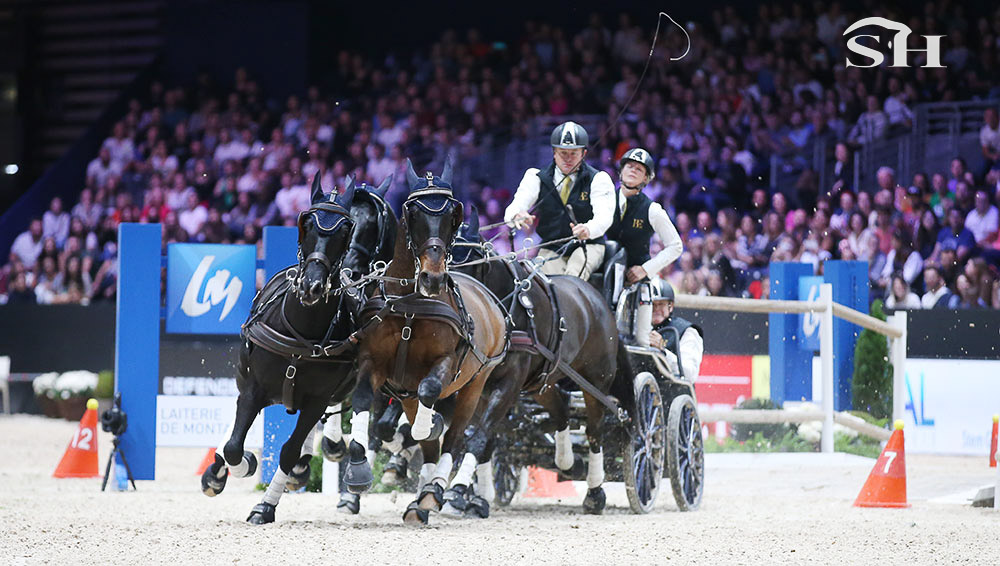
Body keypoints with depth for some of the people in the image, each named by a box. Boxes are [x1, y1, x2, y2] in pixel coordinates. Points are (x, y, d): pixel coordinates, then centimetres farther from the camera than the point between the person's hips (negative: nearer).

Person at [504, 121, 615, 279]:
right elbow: (515, 207, -8)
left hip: (587, 246, -1)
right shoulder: (537, 178, 5)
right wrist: (517, 216, -36)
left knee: (574, 275, -31)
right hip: (551, 247, 2)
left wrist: (588, 229, -42)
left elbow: (604, 216, -17)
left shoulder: (598, 179, -1)